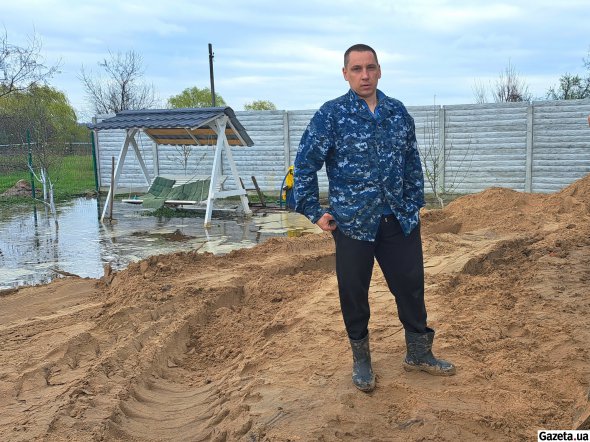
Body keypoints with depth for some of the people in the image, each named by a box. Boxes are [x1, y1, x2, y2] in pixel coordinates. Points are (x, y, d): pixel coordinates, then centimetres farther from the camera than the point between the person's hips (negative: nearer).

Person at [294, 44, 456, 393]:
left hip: (400, 220, 4)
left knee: (412, 285, 11)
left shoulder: (398, 112, 6)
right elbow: (305, 164, -6)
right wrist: (314, 212, -7)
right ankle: (361, 360, 28)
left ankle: (419, 353, 31)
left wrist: (415, 203, 12)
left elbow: (413, 161, 14)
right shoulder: (331, 114, -7)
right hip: (353, 223, -3)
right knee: (354, 293, 8)